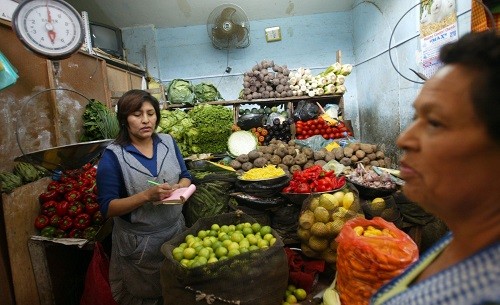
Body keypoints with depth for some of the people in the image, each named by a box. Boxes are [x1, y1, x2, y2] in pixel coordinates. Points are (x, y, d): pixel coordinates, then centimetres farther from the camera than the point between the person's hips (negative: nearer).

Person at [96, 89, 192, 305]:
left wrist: (180, 186, -14)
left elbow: (185, 176, 8)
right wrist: (147, 195, -29)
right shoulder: (113, 156, -15)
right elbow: (107, 207, -16)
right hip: (138, 243, -4)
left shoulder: (168, 142, -1)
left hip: (176, 231, 5)